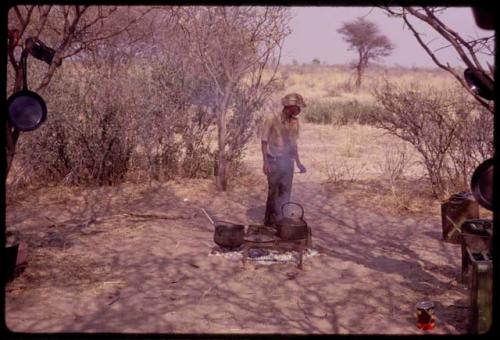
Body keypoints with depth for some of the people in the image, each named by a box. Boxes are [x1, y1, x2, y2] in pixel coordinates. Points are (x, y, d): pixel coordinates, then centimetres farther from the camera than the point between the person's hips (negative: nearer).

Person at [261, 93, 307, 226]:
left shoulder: (294, 122, 3)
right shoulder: (272, 120, -13)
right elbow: (264, 142, -9)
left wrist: (298, 163, 13)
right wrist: (265, 162, -14)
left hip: (288, 161, 5)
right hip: (274, 161, -5)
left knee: (285, 194, 8)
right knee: (273, 193, 0)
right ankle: (270, 221, 11)